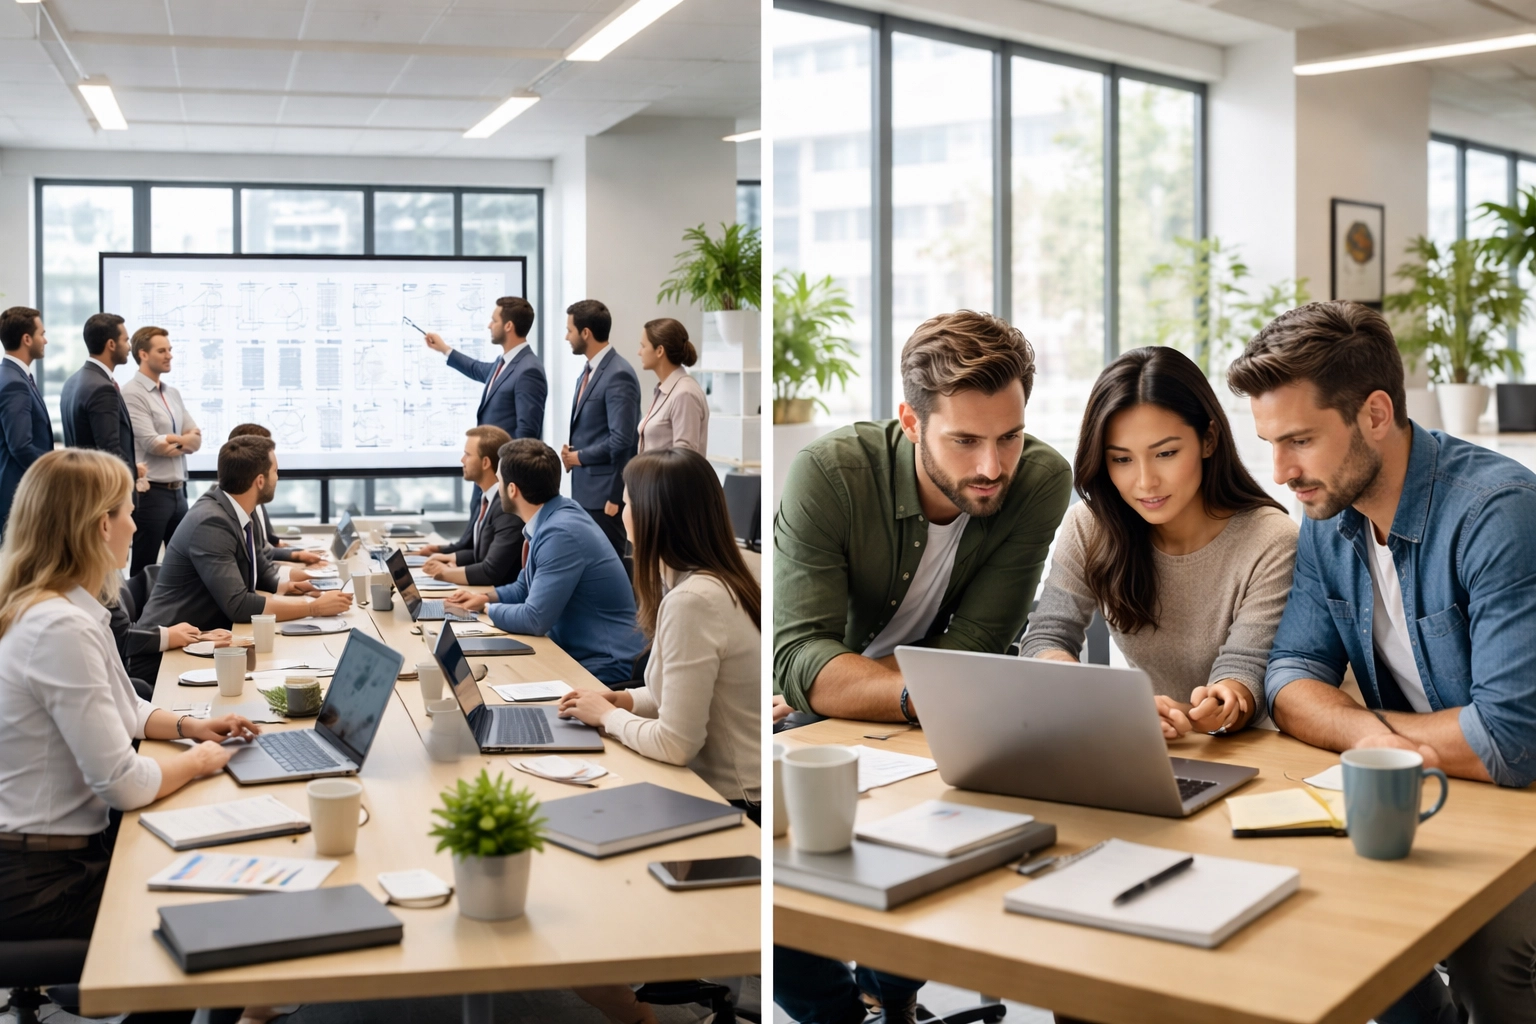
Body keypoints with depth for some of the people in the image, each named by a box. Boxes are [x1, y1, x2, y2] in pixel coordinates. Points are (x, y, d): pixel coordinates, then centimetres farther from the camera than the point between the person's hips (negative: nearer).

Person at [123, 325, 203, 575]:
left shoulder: (173, 394, 14)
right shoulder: (133, 394, -10)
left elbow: (196, 440, 7)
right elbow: (152, 445, -17)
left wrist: (172, 441, -12)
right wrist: (184, 439, -2)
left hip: (178, 491, 8)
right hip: (151, 492, -7)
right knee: (144, 567, 1)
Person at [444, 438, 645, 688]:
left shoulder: (561, 533, -24)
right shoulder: (549, 518, 4)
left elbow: (535, 619, -23)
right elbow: (526, 588, 20)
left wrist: (487, 609, -6)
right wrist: (485, 598, 3)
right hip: (573, 652, 8)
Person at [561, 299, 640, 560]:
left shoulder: (618, 375, -16)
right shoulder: (589, 371, 15)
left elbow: (621, 440, -22)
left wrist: (579, 457, -11)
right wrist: (571, 451, 3)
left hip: (605, 493, -9)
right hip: (585, 490, 9)